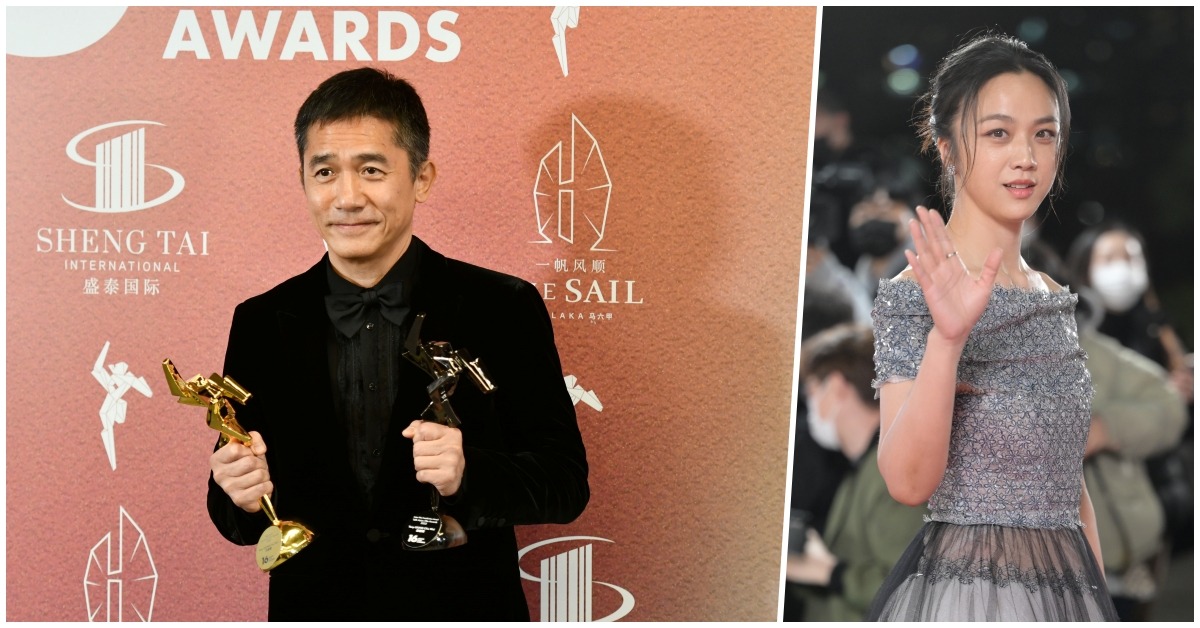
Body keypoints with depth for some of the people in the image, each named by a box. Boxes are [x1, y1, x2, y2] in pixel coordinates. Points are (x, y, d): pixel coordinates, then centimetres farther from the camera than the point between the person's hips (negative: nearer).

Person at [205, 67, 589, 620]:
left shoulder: (504, 310, -9)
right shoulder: (260, 324, -1)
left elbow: (565, 481, -9)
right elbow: (236, 517, 2)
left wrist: (468, 476, -28)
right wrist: (243, 496, -21)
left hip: (463, 609, -2)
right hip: (313, 610, 2)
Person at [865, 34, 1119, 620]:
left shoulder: (1056, 300, 9)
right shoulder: (916, 293, -11)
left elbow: (1069, 484, 14)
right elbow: (909, 481, -22)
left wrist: (1100, 596, 10)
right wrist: (946, 337, -31)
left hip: (1072, 588, 6)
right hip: (964, 586, -6)